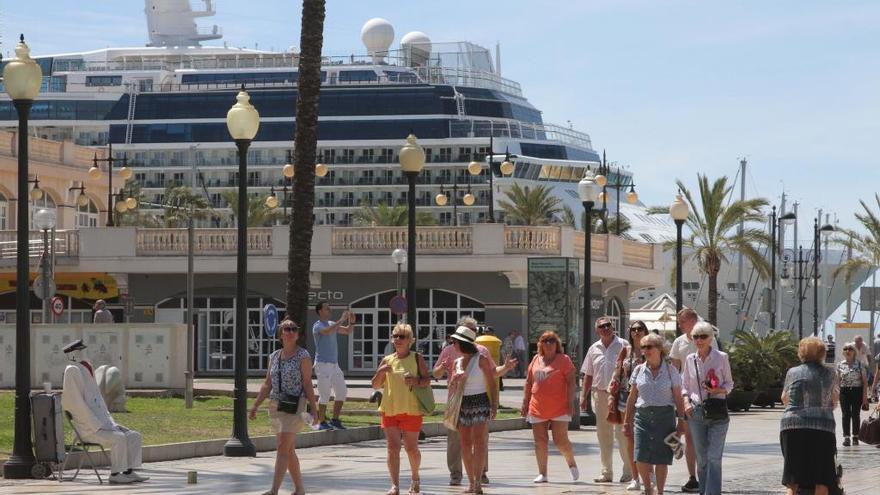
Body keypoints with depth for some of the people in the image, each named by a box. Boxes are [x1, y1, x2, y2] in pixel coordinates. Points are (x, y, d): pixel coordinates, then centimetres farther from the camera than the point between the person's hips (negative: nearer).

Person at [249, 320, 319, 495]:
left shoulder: (303, 356, -5)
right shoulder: (274, 356, 11)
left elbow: (307, 385, -8)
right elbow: (267, 384, 15)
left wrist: (314, 409, -11)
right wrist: (256, 405, 9)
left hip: (294, 406, -7)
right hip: (275, 406, 7)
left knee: (283, 449, -14)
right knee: (289, 450, 11)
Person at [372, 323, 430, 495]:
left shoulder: (417, 358, 1)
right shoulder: (387, 360, 8)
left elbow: (427, 380, -1)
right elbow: (375, 385, 10)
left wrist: (416, 381, -21)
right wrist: (381, 372, -9)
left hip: (411, 410, -2)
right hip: (390, 410, 2)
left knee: (411, 448, 6)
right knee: (393, 448, -6)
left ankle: (415, 479, 31)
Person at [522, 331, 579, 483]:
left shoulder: (564, 360, 0)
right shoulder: (536, 360, 12)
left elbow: (571, 382, -4)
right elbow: (528, 383, 17)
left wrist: (570, 403, -12)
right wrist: (525, 404, 12)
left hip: (559, 409, -4)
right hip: (538, 408, 4)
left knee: (560, 441, -6)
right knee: (540, 442, 3)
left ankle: (572, 464, 20)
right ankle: (542, 474, 9)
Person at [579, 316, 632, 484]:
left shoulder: (623, 345, -2)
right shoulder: (594, 349, 11)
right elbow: (588, 375, 15)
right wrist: (584, 396, 9)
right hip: (600, 394, 5)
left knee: (622, 432, -7)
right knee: (603, 434, 9)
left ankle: (629, 470, 0)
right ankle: (606, 472, 16)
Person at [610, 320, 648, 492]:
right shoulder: (625, 352, 7)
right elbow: (617, 375, 9)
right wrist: (611, 395, 2)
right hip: (627, 397, 2)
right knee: (630, 438, 3)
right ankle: (635, 479, 6)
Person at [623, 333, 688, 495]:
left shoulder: (670, 371, 2)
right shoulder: (639, 370, 8)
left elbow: (678, 398, 2)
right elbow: (632, 398, 12)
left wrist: (681, 420, -3)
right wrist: (627, 422, 11)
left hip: (665, 416, -2)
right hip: (643, 415, 2)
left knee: (661, 458, -2)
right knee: (641, 457, -8)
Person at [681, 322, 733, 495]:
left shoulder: (721, 357, 0)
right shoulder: (690, 360, 8)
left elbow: (729, 384, 6)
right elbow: (685, 386, 16)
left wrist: (717, 390, -15)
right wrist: (686, 401, -3)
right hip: (696, 412, 3)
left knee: (714, 457, -11)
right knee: (701, 458, 7)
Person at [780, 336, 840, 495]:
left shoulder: (793, 372, 8)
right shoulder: (830, 374, 8)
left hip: (791, 426, 1)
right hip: (823, 427, -1)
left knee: (793, 482, 4)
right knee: (822, 481, 6)